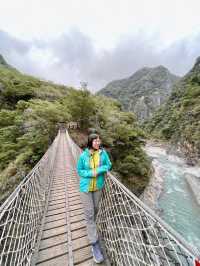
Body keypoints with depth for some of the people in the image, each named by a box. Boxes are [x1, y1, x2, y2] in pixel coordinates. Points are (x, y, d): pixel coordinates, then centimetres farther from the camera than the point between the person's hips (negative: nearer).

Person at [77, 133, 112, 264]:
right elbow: (79, 170, -7)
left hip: (98, 186, 3)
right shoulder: (83, 155, -17)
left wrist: (98, 170, -23)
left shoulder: (103, 152, -14)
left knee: (95, 209, 24)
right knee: (89, 214, 3)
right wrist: (90, 173, -24)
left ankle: (91, 226, 55)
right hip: (86, 187, -2)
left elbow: (108, 165, -6)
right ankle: (95, 244, 25)